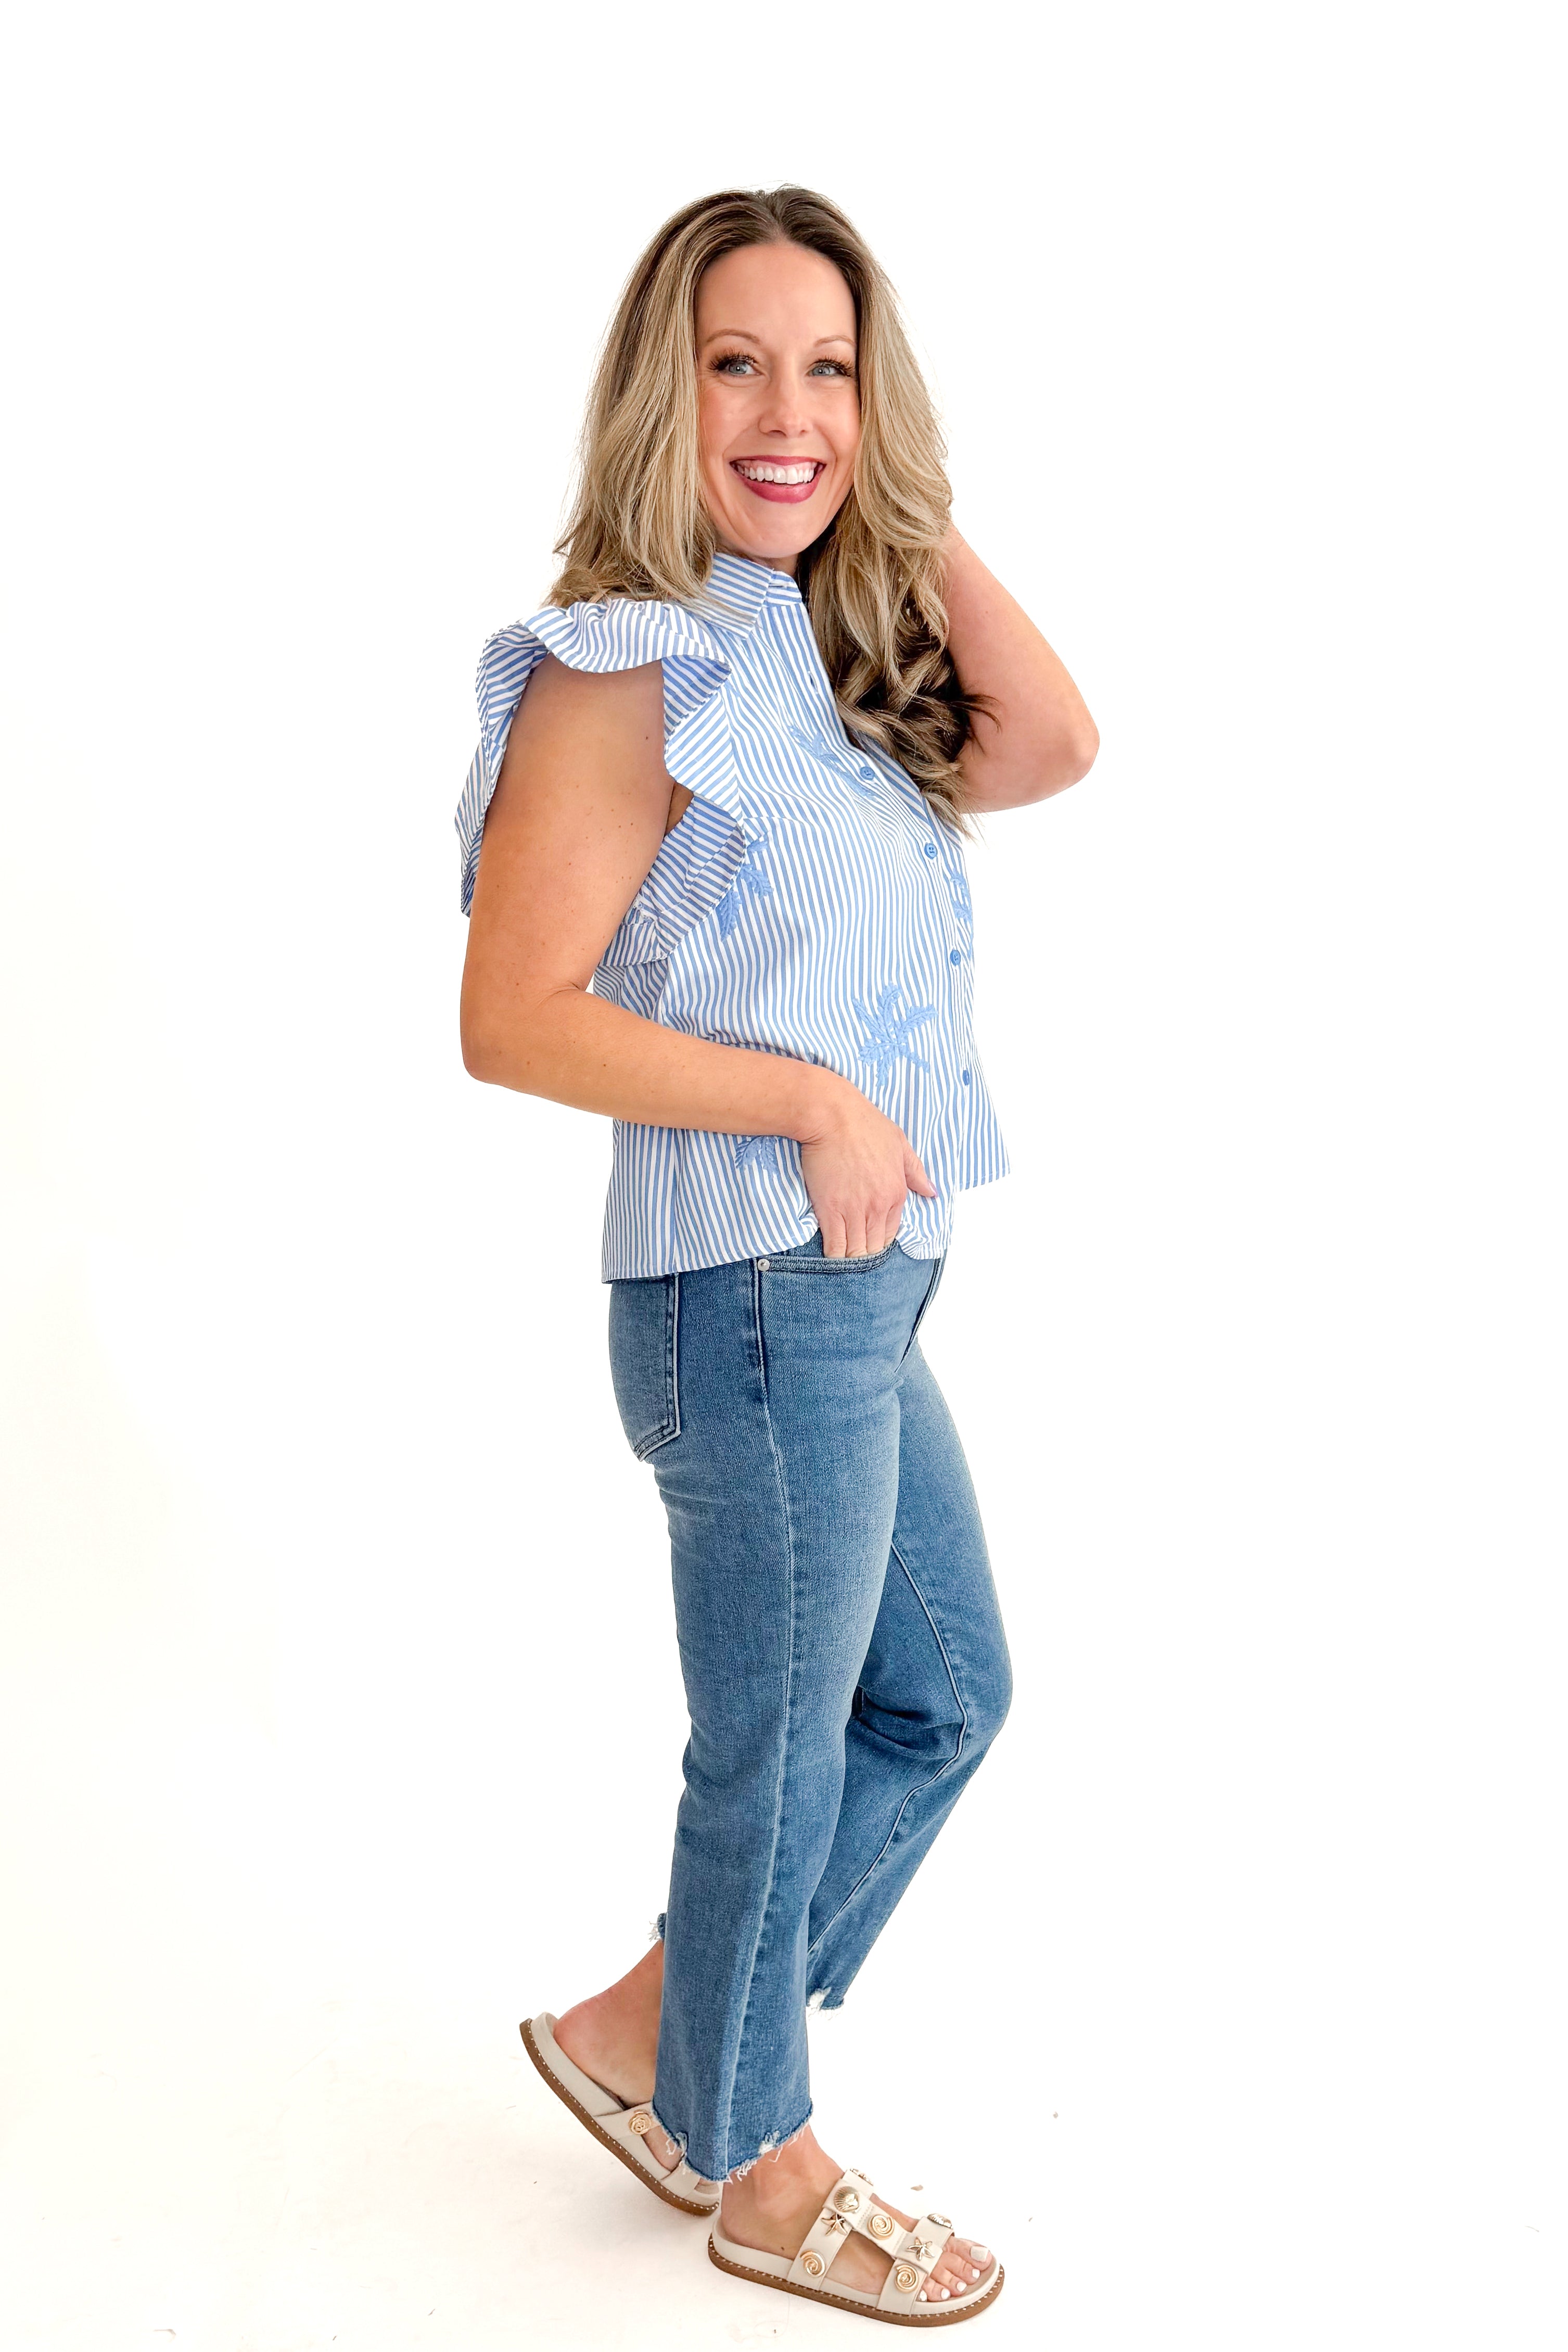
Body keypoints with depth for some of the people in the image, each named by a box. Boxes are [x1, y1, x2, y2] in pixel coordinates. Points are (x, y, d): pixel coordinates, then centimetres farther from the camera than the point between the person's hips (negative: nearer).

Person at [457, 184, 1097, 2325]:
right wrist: (816, 1101, -18)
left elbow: (1051, 746, -3)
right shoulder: (628, 671, -13)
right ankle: (754, 2166, 30)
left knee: (946, 1694, 20)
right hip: (756, 1287, -9)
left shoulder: (826, 663, 12)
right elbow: (515, 1020, -18)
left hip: (866, 1289, 9)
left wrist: (908, 507, 0)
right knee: (782, 1745, 7)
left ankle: (650, 2035, 33)